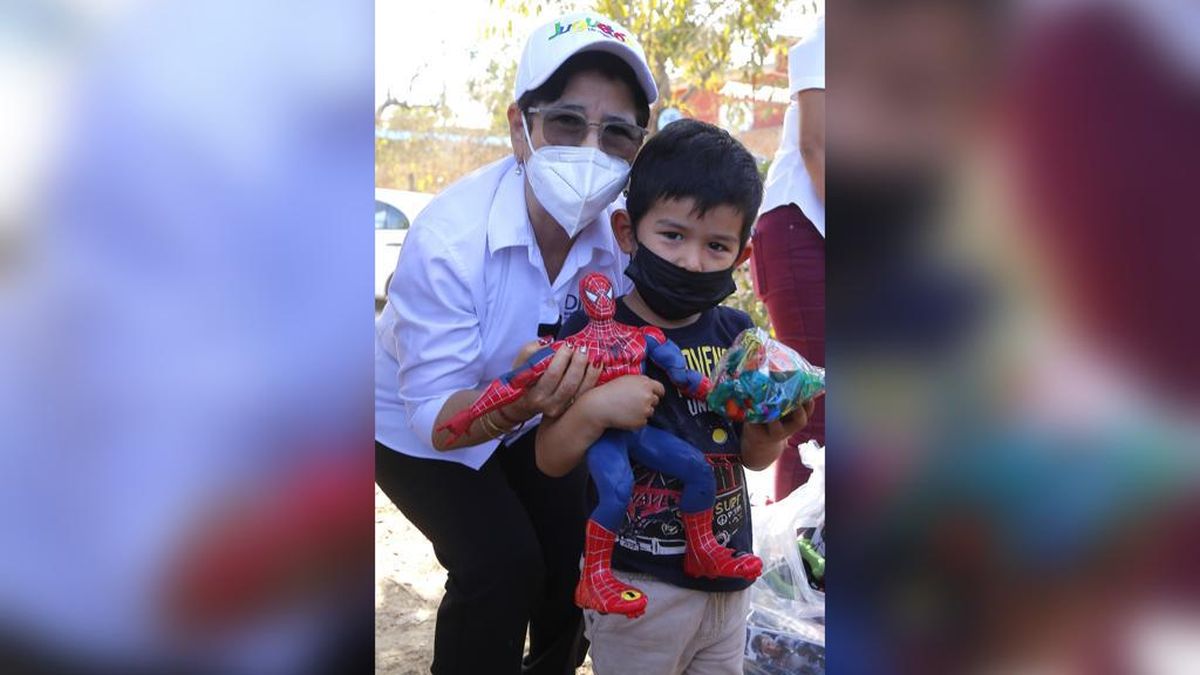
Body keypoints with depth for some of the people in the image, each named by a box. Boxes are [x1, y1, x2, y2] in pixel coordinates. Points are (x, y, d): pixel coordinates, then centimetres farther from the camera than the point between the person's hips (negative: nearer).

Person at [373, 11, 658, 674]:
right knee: (501, 563, -18)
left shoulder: (619, 233, -22)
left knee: (579, 544, 3)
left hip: (530, 408, 5)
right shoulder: (448, 236, -36)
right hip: (414, 425, -4)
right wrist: (516, 405, -54)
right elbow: (435, 416, -33)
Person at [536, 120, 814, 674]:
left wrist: (770, 430, -14)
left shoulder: (736, 334, -2)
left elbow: (753, 458, 7)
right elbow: (550, 461, -14)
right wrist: (594, 410, -31)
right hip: (634, 584, -5)